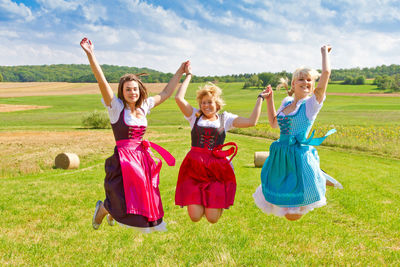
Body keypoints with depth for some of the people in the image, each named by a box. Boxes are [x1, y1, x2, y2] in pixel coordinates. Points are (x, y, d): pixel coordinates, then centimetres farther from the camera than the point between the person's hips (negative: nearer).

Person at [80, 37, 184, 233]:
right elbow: (102, 82, -18)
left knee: (144, 202, 9)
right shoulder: (116, 106, -5)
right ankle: (103, 208, 23)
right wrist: (90, 55, -28)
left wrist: (179, 73, 24)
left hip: (143, 158, 6)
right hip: (123, 159, -6)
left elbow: (165, 94, 22)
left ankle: (112, 211, 40)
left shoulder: (144, 107, 9)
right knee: (125, 204, -12)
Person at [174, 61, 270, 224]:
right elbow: (179, 98, -3)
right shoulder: (195, 116, 10)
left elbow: (252, 121, 2)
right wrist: (188, 75, 6)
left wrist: (260, 99, 8)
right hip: (195, 167, 0)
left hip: (217, 167, 0)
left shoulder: (225, 118, 12)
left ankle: (219, 203, 31)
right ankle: (198, 202, 28)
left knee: (212, 219, -5)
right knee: (195, 217, -8)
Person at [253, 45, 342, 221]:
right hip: (280, 157, 6)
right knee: (271, 202, 15)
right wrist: (269, 100, 17)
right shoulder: (287, 102, 10)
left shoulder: (312, 103, -7)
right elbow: (273, 123, 24)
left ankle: (321, 180, 21)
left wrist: (324, 51, -1)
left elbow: (326, 72, -17)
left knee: (293, 215, -2)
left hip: (299, 157, -6)